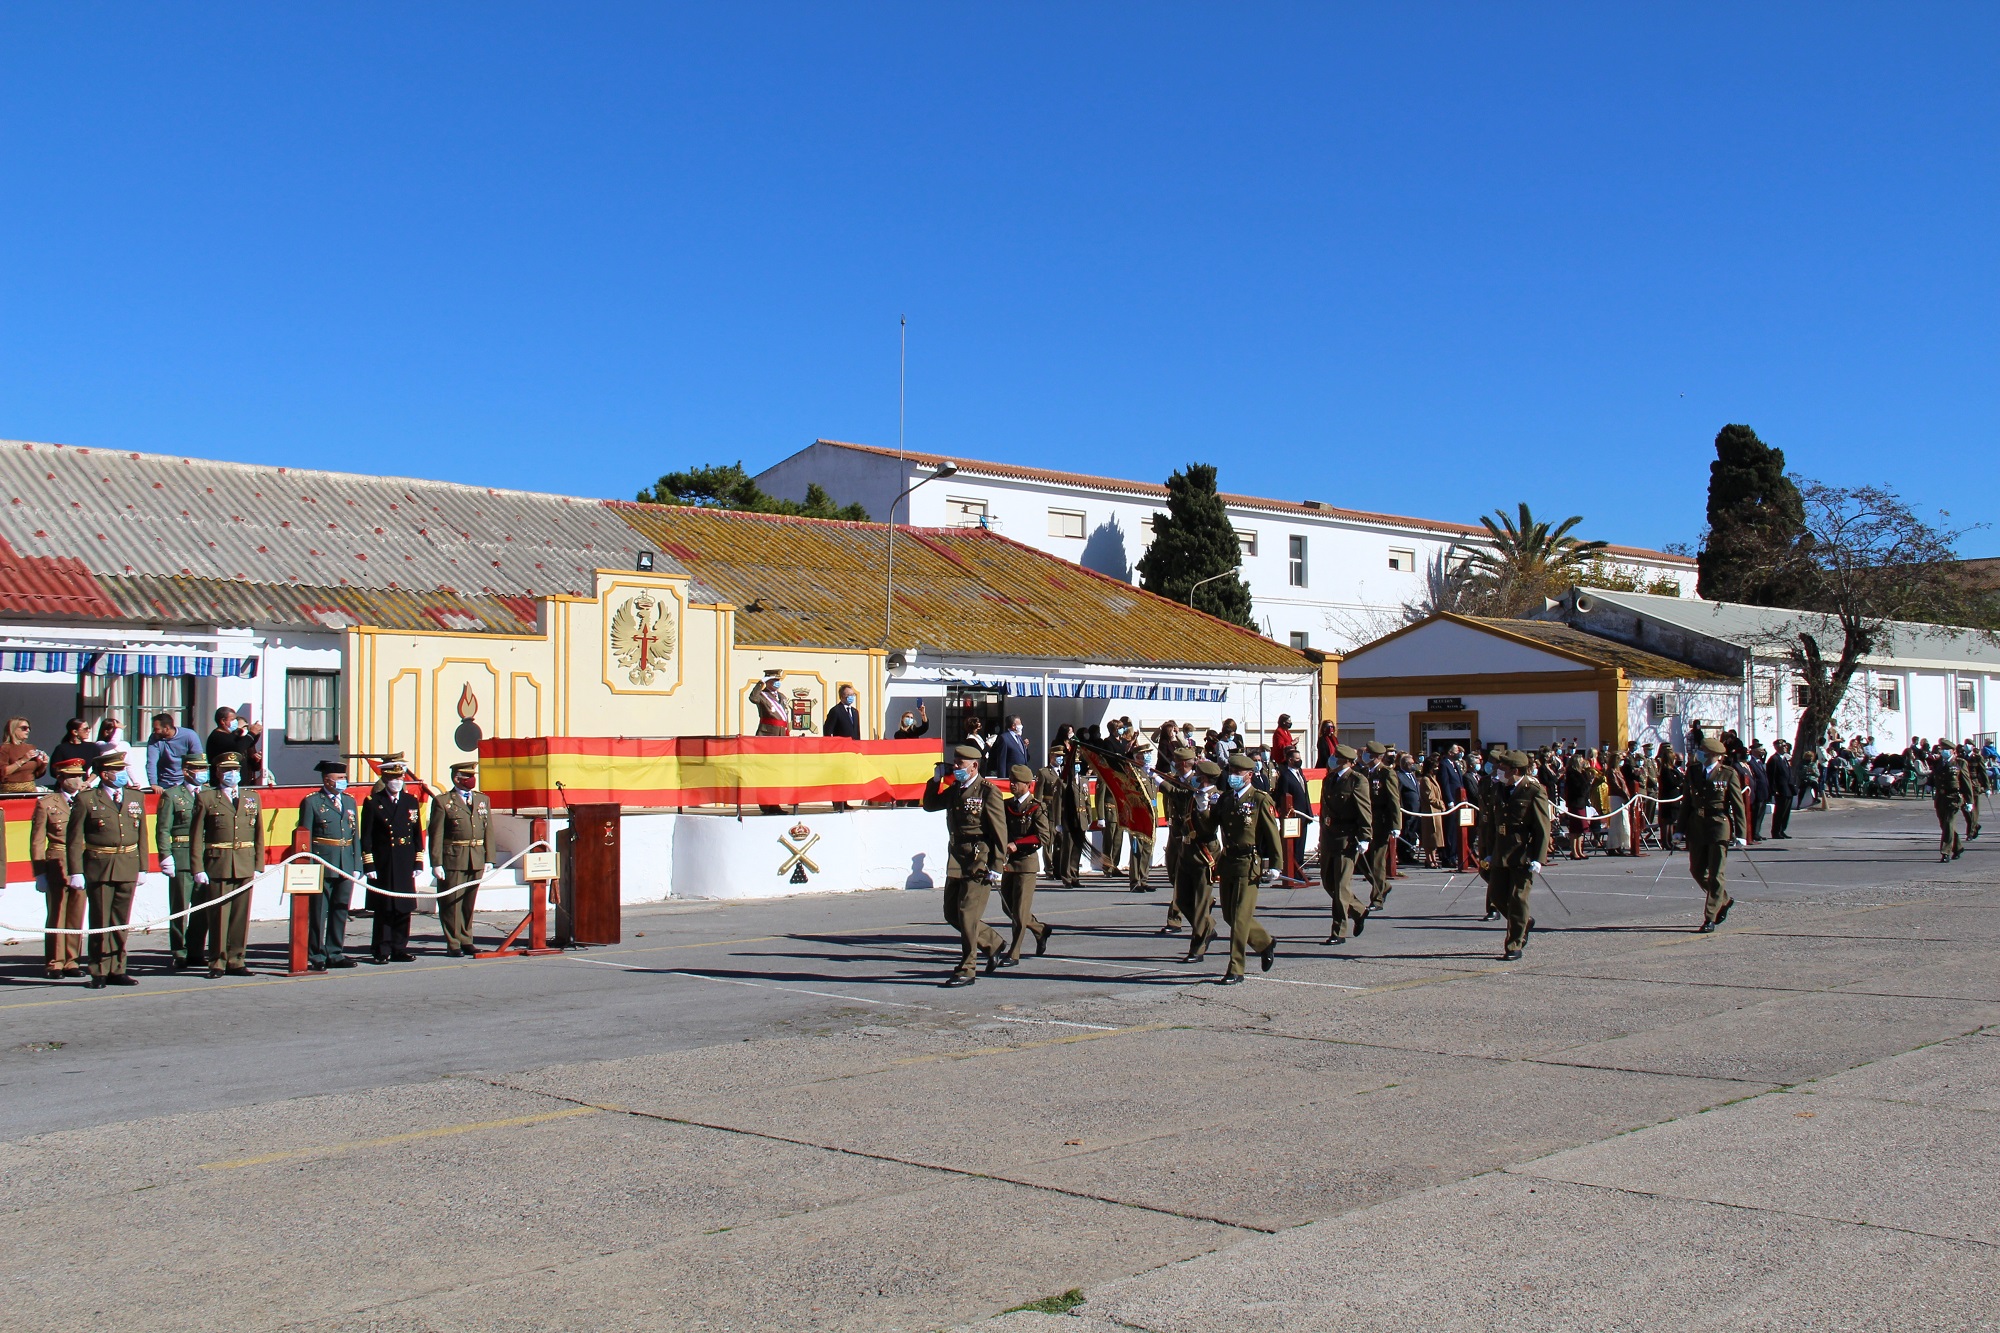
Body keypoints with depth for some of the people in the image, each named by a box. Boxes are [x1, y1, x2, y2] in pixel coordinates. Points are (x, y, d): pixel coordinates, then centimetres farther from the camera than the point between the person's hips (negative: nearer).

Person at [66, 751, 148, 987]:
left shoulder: (136, 798, 12)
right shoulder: (86, 800, -2)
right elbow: (75, 840, -4)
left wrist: (142, 867, 8)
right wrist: (76, 872, -10)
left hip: (128, 869, 4)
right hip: (99, 868, -4)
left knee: (121, 922, 8)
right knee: (100, 922, 1)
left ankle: (116, 970, 15)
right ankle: (99, 972, 9)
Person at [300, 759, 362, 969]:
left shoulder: (350, 801, 15)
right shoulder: (312, 802, -2)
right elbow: (305, 839, -4)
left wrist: (357, 866, 9)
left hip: (346, 866, 6)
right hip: (322, 864, -6)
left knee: (341, 911, 10)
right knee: (318, 912, -1)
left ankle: (335, 953, 18)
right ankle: (316, 956, 5)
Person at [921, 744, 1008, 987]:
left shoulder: (988, 791, -9)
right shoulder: (954, 790, 13)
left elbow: (1000, 831, -11)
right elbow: (929, 805, 24)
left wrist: (996, 866, -16)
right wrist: (936, 780, 9)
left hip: (979, 862, -8)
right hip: (956, 861, 8)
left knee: (967, 914, -8)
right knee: (952, 913, 11)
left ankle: (966, 971, -1)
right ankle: (992, 943, 29)